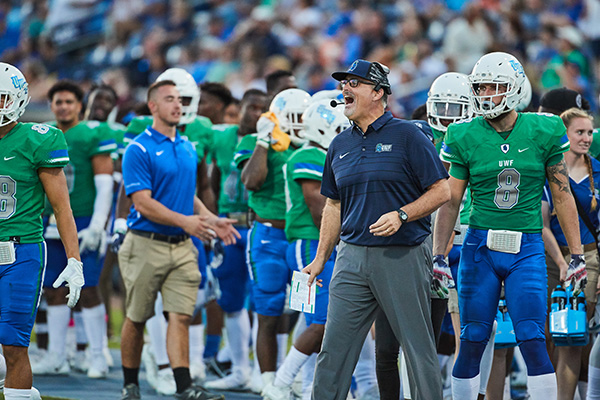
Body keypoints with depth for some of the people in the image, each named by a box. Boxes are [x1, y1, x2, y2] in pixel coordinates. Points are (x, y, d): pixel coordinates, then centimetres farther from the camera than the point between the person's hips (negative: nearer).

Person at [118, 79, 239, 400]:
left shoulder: (187, 149, 14)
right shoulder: (139, 150, -9)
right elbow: (143, 204, -15)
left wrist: (212, 220, 8)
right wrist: (184, 221, -24)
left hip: (182, 246, 5)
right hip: (147, 244, -5)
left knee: (180, 316, -6)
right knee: (137, 318, 6)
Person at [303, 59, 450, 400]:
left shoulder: (407, 136, -6)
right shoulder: (341, 145, 12)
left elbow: (442, 191, -7)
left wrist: (401, 215, -19)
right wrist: (320, 259, 16)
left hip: (402, 256, -5)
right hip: (353, 256, 5)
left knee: (419, 347, 1)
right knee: (334, 348, 4)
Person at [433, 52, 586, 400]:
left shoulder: (542, 133, 0)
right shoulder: (466, 138, 1)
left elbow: (562, 195, 6)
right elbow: (451, 202, 6)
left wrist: (577, 254, 5)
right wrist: (437, 256, 1)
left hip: (527, 250, -1)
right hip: (480, 247, 1)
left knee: (532, 343, -9)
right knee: (472, 343, 2)